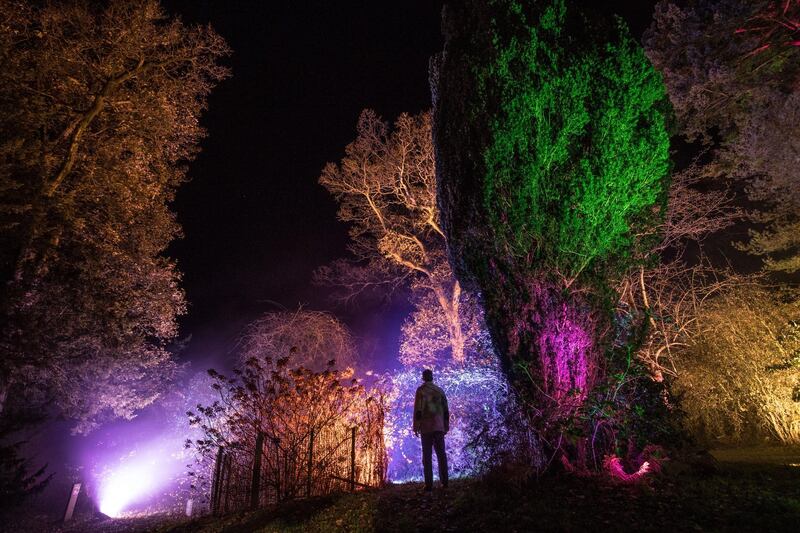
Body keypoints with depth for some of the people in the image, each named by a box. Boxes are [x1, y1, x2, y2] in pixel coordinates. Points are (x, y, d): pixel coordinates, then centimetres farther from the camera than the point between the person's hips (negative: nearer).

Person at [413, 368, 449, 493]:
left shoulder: (421, 390, -3)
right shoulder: (440, 390, 10)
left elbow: (418, 409, -10)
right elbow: (446, 410, 11)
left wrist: (416, 426, -6)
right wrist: (446, 426, 17)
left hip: (426, 427, -4)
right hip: (439, 427, 4)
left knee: (427, 456, 0)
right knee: (441, 454, 8)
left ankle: (429, 485, -2)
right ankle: (444, 482, 7)